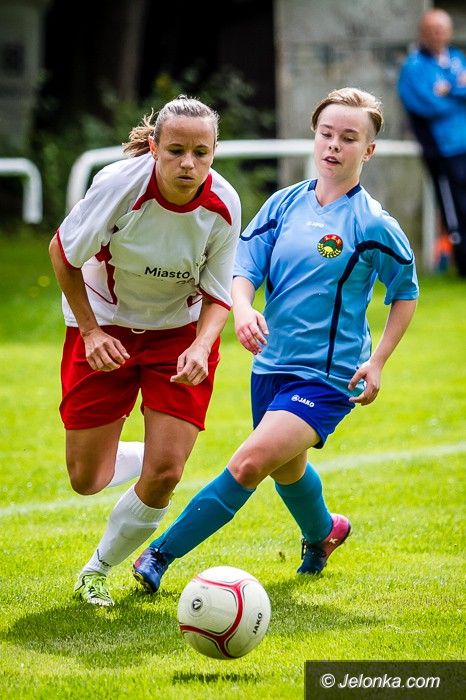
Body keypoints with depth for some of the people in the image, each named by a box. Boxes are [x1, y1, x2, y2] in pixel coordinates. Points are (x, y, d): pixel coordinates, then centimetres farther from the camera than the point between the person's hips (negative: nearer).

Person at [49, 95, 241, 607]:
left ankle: (98, 570, 15)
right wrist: (90, 331, -13)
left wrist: (201, 348, -27)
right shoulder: (119, 185, -27)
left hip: (181, 331, 1)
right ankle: (150, 458, 36)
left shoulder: (223, 205, -20)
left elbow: (217, 295, -8)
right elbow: (63, 253, -10)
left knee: (163, 475, -11)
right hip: (106, 325, -1)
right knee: (87, 481, 0)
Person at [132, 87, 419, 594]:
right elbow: (245, 266, 0)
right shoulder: (285, 204, 2)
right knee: (286, 469, 26)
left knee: (251, 463, -23)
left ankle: (160, 556, -15)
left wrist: (377, 361, -5)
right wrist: (243, 309, -23)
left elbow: (406, 292, 2)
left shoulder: (372, 224, -10)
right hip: (272, 363, 6)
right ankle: (323, 533, 58)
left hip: (328, 376, -6)